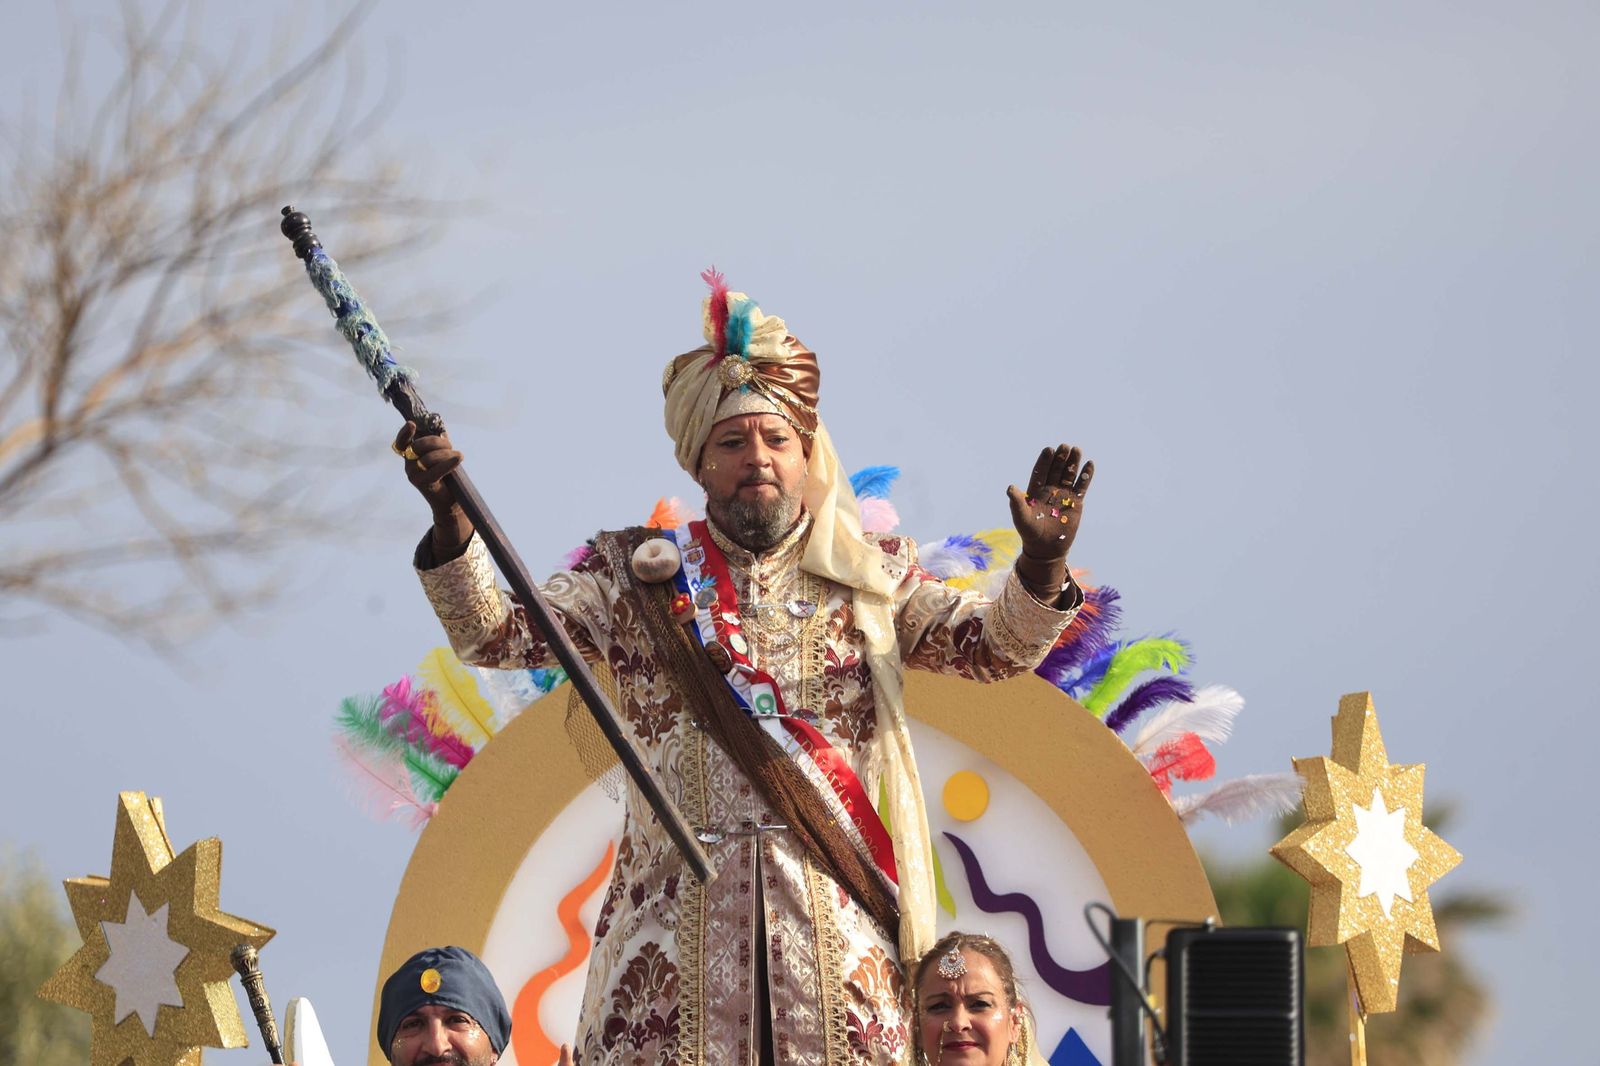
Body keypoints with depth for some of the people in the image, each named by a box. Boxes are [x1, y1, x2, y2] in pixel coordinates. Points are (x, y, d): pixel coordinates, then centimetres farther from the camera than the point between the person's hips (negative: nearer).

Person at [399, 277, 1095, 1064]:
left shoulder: (869, 578, 15)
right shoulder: (633, 577, 14)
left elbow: (992, 645, 8)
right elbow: (494, 635, 6)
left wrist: (1040, 569, -13)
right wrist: (452, 526, -12)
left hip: (835, 916, 0)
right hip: (673, 909, 0)